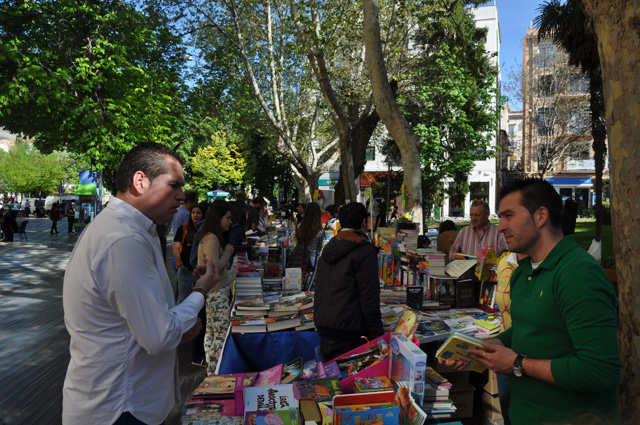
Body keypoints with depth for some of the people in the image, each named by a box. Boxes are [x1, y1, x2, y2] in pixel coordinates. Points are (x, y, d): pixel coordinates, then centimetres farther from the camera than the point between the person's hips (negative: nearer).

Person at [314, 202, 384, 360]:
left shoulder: (328, 248, 13)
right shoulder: (365, 251, -10)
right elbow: (369, 299, -14)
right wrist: (377, 339, -9)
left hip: (324, 334, 8)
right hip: (347, 336, -7)